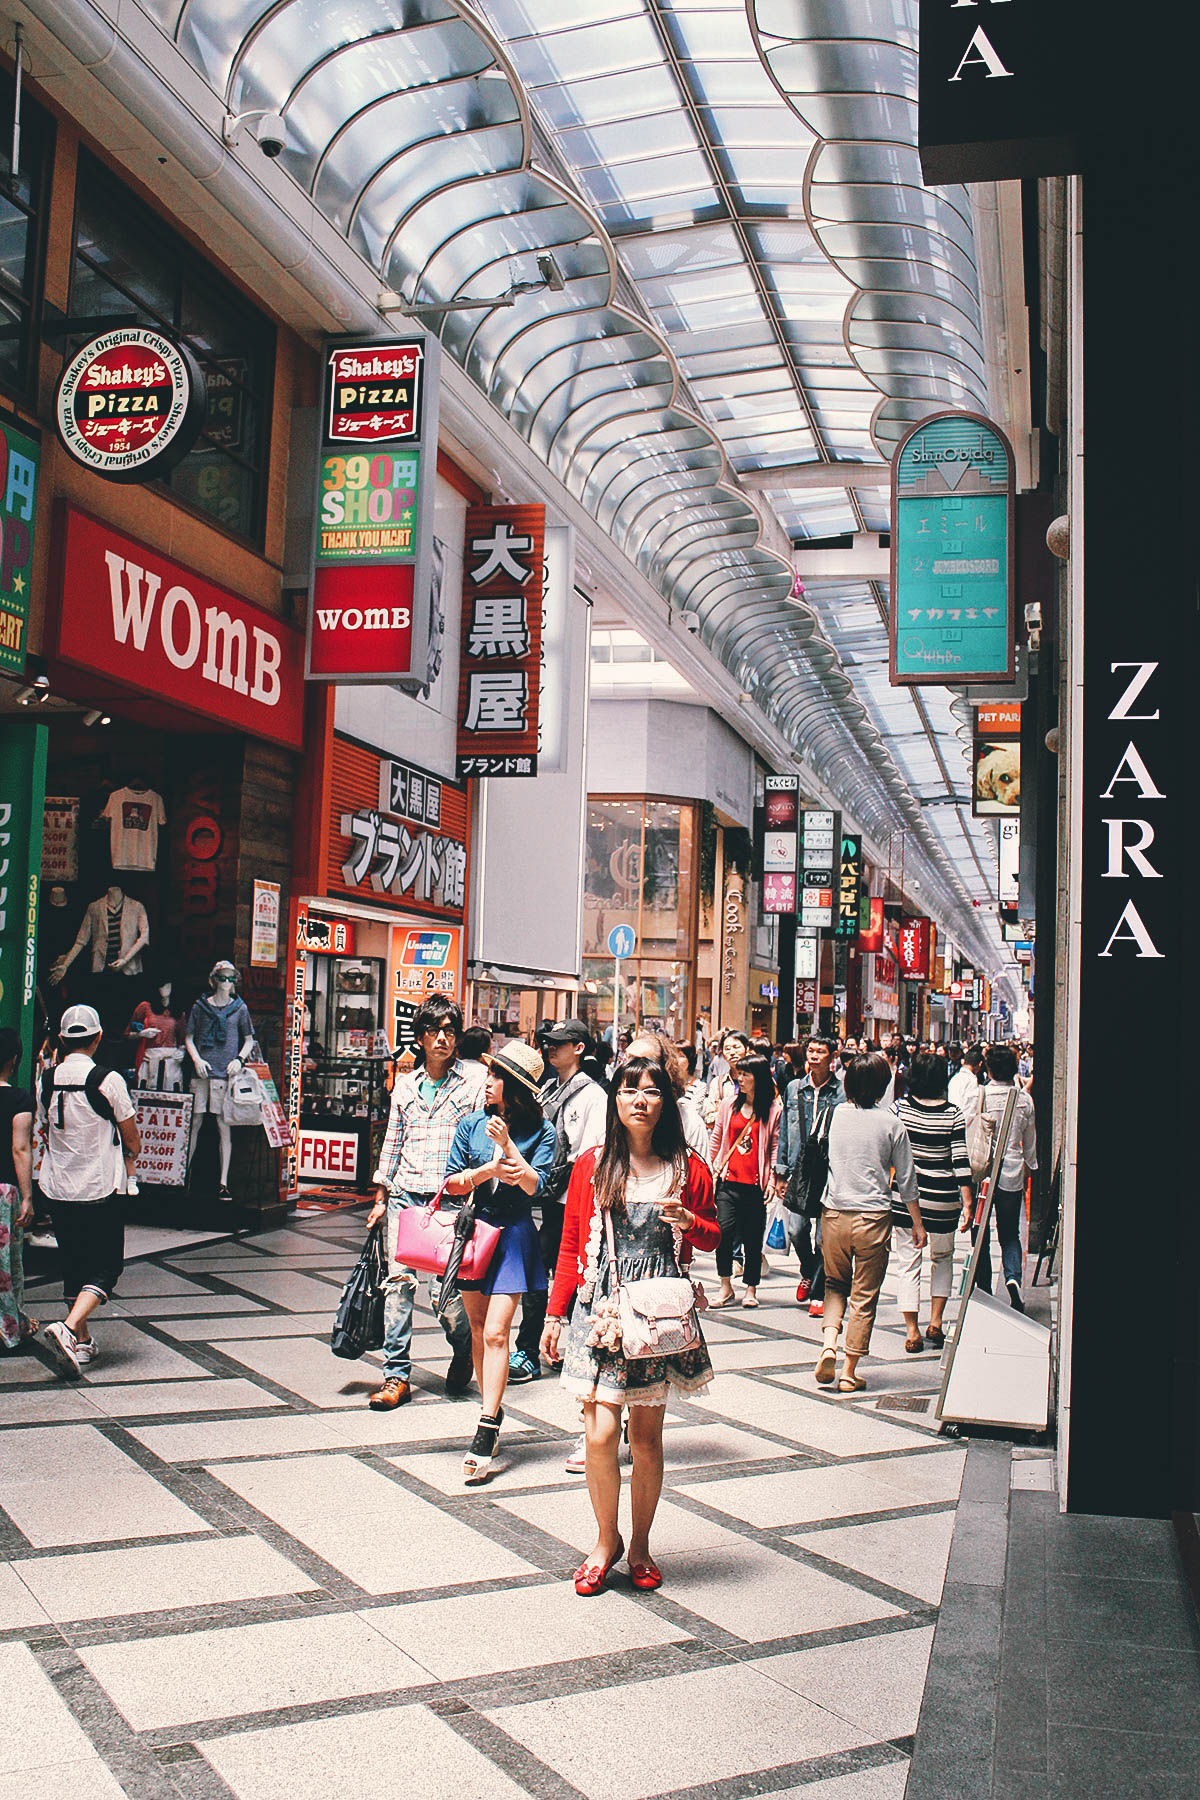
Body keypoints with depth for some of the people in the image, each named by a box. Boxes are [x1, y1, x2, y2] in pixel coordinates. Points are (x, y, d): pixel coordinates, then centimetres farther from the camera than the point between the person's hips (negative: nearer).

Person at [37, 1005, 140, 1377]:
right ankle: (68, 1328, -18)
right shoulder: (108, 1081, -12)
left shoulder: (46, 1081, 2)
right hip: (100, 1190, -5)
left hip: (57, 1189, 5)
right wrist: (128, 1152, 18)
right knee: (106, 1266, 2)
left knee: (73, 1265, 16)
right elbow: (133, 1142, -4)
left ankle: (83, 1341, 21)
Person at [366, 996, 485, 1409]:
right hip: (405, 1194, 3)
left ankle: (463, 1353, 24)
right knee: (399, 1280, -4)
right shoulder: (405, 1084, 14)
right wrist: (381, 1197, 16)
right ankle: (396, 1375, 2)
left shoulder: (476, 1077, 3)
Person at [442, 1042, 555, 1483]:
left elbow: (535, 1186, -13)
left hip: (513, 1235, -4)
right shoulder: (471, 1124, 4)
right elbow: (451, 1182, 2)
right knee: (478, 1330, 10)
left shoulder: (541, 1131, -4)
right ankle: (493, 1410, 26)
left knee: (495, 1333, -10)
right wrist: (487, 1171, -15)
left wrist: (507, 1145, -20)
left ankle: (485, 1434, -9)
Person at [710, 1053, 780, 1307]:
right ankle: (726, 1287, 1)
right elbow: (716, 1140, 17)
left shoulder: (774, 1110, 2)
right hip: (729, 1180, 2)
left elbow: (776, 1146, 3)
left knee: (753, 1237, 3)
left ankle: (751, 1289, 17)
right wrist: (712, 1169, 12)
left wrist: (772, 1179, -3)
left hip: (756, 1183, -2)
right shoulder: (729, 1105, 11)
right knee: (724, 1231, -10)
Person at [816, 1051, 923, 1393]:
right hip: (873, 1217, -2)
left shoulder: (836, 1115, 0)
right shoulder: (891, 1124, -5)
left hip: (833, 1214, 2)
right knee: (864, 1296, 7)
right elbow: (906, 1179, 0)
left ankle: (829, 1343, -1)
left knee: (835, 1284, 21)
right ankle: (850, 1373, 11)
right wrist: (917, 1223, 10)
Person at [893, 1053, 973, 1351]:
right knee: (943, 1258, 21)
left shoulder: (900, 1108, -5)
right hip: (942, 1198, 0)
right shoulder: (954, 1115, -7)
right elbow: (961, 1163, -8)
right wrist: (967, 1202, -3)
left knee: (909, 1262, 8)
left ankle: (912, 1332, 4)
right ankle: (935, 1322, 16)